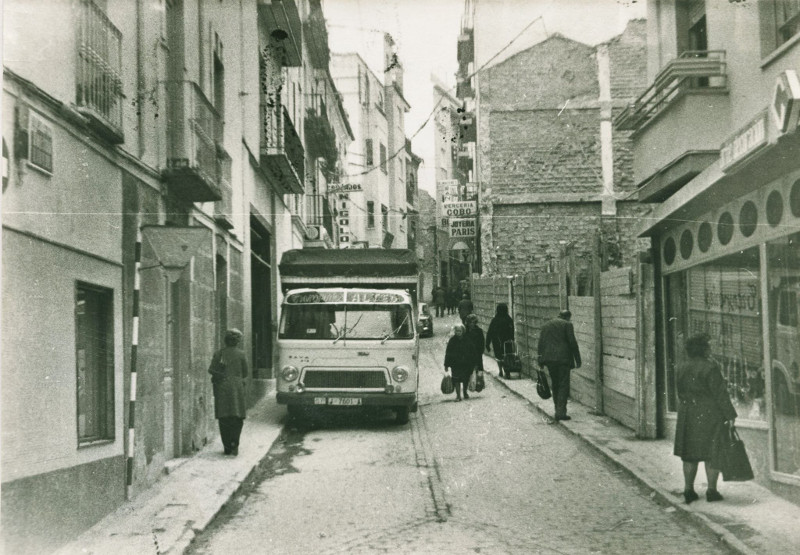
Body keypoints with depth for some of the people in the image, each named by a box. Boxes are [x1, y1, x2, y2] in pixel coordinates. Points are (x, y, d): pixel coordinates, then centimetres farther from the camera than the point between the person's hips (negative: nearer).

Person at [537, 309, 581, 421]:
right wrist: (577, 360, -3)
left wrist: (541, 361, 14)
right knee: (564, 386, -2)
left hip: (549, 359, 5)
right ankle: (561, 413, -8)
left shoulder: (546, 325, 14)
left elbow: (541, 343, 12)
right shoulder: (567, 324, -1)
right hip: (563, 358, -5)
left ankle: (558, 410, 19)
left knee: (555, 385, 15)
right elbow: (572, 343, -7)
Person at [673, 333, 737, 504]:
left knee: (690, 455, 12)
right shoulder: (710, 367, -15)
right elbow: (720, 393, -15)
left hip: (688, 415, 6)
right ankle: (711, 490, 4)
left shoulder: (682, 369, 5)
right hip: (710, 415, -6)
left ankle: (688, 489, 15)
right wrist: (729, 414, -10)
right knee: (712, 454, 3)